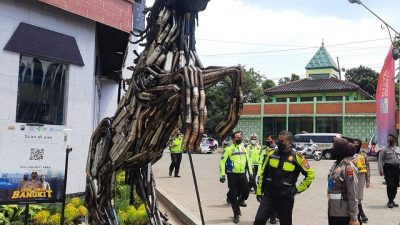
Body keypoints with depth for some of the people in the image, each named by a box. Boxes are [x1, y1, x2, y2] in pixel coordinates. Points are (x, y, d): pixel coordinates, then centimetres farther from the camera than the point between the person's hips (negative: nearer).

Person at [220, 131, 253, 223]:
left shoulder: (243, 148, 9)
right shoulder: (228, 149, -6)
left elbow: (248, 160, 16)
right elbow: (222, 162, -7)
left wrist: (250, 173, 12)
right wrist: (222, 175, -13)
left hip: (242, 174, 4)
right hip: (232, 174, -4)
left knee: (246, 191, 1)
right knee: (233, 194, 1)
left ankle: (239, 202, 33)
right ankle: (236, 214, 13)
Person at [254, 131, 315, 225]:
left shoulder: (296, 157, -9)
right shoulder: (271, 153, 1)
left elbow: (310, 174, 0)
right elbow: (263, 173, 9)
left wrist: (298, 189, -4)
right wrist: (259, 191, 8)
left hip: (286, 198, -2)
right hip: (268, 195, 2)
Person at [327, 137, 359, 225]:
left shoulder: (348, 167, -16)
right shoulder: (336, 165, 8)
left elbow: (353, 194, -18)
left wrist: (354, 218, -19)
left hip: (343, 214, -8)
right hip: (332, 211, 8)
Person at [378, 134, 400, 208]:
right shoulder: (385, 150, 2)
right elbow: (380, 159, -3)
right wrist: (381, 170, -12)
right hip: (388, 168, -4)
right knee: (390, 185, -11)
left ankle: (392, 200, 20)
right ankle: (390, 201, -3)